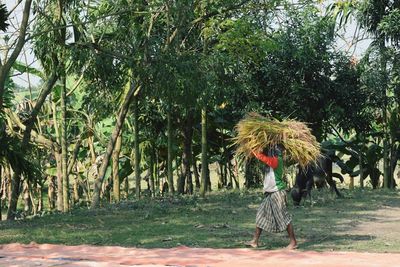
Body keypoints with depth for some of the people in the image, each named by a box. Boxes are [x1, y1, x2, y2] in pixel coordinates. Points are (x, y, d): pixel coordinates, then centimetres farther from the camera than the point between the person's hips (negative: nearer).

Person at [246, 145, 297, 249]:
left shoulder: (276, 160, -17)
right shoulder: (272, 159, 10)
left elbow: (262, 157, -24)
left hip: (277, 193, -10)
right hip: (270, 193, 10)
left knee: (284, 217, -6)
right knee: (261, 216, 10)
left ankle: (293, 242, 0)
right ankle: (255, 241, 14)